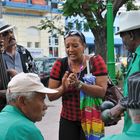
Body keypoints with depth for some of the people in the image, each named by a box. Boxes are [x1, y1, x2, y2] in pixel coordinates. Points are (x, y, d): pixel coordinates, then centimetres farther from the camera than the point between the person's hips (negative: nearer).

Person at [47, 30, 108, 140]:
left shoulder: (95, 61, -9)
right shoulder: (60, 64, -3)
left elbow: (102, 92, -17)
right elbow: (51, 96, -3)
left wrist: (79, 84, -30)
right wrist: (63, 87, -22)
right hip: (68, 120, 2)